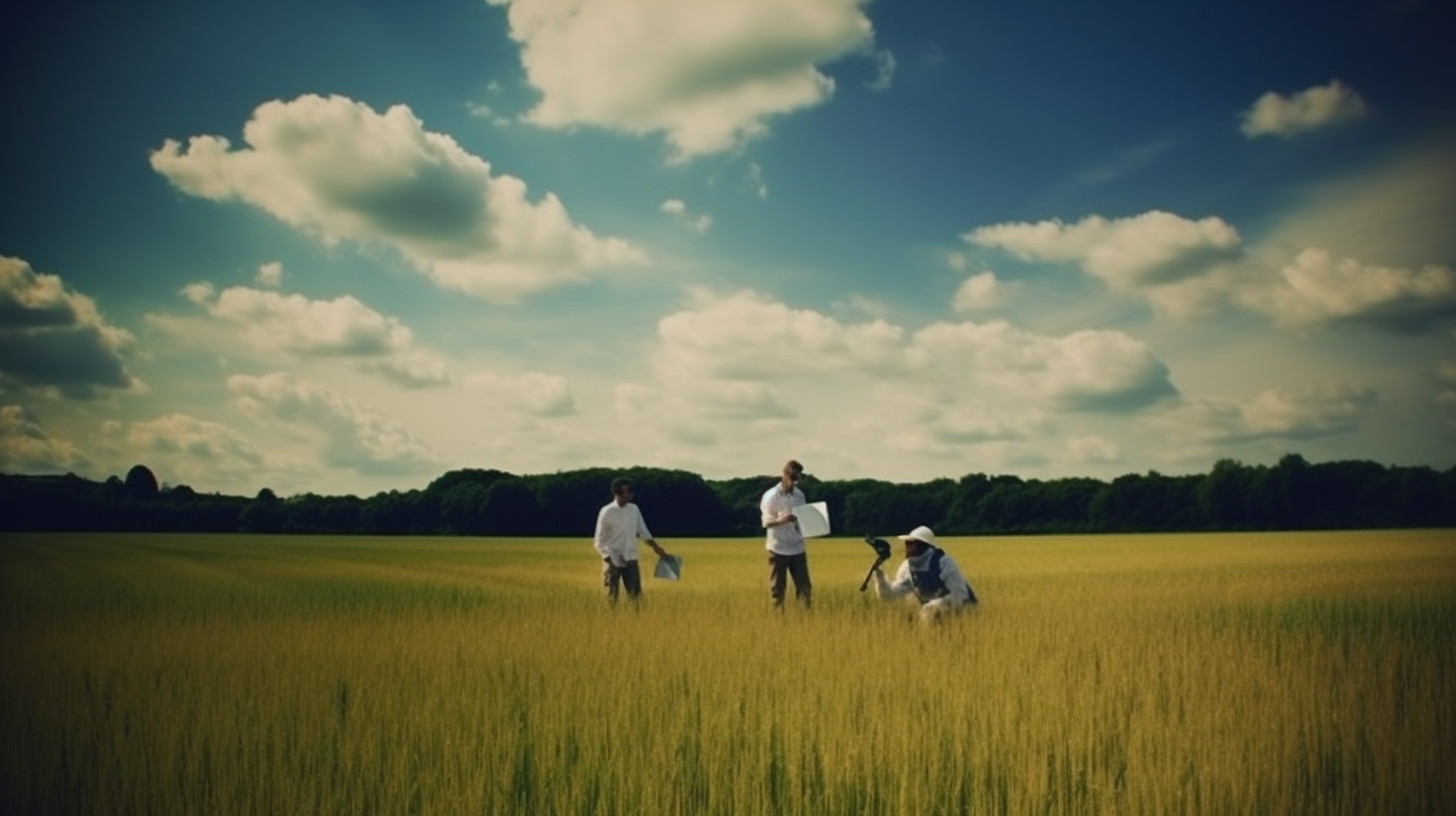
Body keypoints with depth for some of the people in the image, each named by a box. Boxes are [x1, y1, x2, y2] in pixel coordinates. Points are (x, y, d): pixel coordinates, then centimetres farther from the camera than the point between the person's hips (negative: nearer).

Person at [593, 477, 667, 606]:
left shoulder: (634, 509, 5)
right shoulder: (607, 512, -9)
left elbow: (642, 530, 14)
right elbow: (599, 541, -6)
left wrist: (655, 546, 1)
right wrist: (608, 559, -17)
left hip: (631, 560, 4)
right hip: (613, 561, -4)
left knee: (636, 596, 1)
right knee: (612, 597, 3)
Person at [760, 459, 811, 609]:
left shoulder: (799, 495, 10)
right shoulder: (771, 496, -7)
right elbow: (766, 522, -10)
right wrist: (782, 520, -30)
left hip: (797, 547, 5)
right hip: (778, 548, -5)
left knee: (804, 584, 1)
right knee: (777, 586, 2)